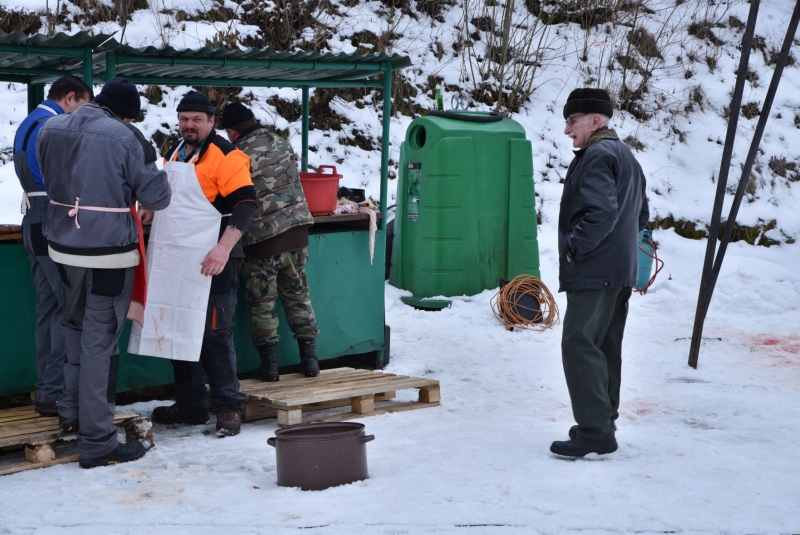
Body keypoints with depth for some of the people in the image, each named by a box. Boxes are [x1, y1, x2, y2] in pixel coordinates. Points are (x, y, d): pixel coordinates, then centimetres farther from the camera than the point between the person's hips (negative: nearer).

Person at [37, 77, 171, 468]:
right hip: (110, 252, -6)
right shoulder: (126, 137, -16)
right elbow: (156, 197, -11)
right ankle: (97, 442, 4)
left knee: (76, 328, 25)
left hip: (62, 246, 6)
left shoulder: (50, 129, 3)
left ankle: (72, 412, 37)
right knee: (99, 341, -1)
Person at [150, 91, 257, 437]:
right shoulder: (174, 155, 14)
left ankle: (228, 408, 3)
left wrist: (224, 247, -31)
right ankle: (190, 404, 23)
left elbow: (245, 203, -20)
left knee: (214, 333, -7)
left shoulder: (225, 155, -11)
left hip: (212, 261, -8)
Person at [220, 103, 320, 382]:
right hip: (297, 233, 5)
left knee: (262, 303, 8)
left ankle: (269, 363, 9)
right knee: (297, 296, 16)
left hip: (262, 242, -5)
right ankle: (309, 358, 17)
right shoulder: (282, 143, 5)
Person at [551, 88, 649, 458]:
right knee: (605, 349, 15)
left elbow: (601, 211, -25)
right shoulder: (626, 156, 19)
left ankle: (594, 431, -13)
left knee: (579, 346, -10)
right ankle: (603, 424, 21)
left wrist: (574, 247, -15)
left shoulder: (596, 156, -14)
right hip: (621, 272, 11)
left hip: (593, 273, -11)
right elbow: (641, 214, 25)